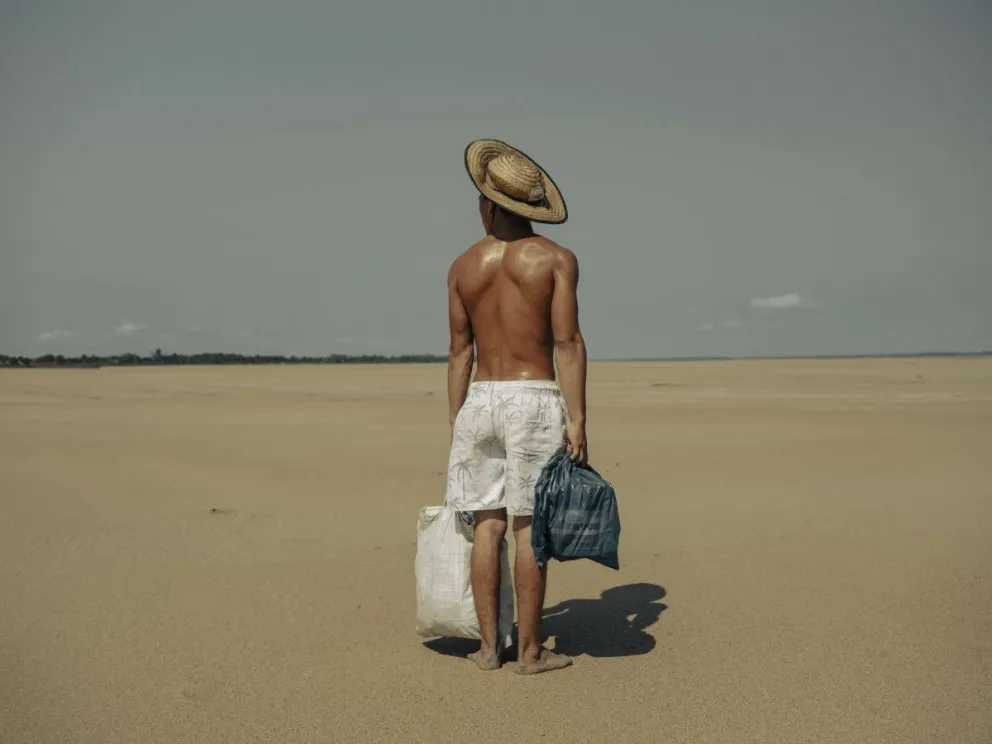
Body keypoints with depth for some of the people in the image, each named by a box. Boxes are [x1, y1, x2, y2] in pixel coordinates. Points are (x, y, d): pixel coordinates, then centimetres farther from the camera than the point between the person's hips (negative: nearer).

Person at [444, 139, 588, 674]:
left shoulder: (463, 266, 7)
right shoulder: (556, 259, -3)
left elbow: (460, 351, 9)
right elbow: (568, 344, -10)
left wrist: (457, 425, 14)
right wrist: (577, 419, -8)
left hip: (480, 401, 4)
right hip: (535, 400, -3)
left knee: (488, 524, 8)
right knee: (530, 527, 0)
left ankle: (489, 646, 14)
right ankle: (529, 651, 6)